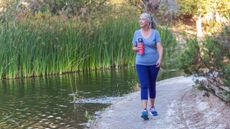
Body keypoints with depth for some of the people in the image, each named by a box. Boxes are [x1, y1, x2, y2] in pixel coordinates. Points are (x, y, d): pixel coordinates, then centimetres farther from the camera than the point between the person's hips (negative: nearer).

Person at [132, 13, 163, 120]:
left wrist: (160, 59, -24)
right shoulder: (137, 33, 4)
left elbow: (160, 47, -9)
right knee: (144, 86, -12)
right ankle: (144, 110, -19)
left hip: (153, 63, 0)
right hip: (141, 64, 0)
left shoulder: (155, 33, -2)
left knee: (152, 85, 12)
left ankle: (152, 107, 29)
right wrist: (137, 48, -11)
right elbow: (133, 48, 12)